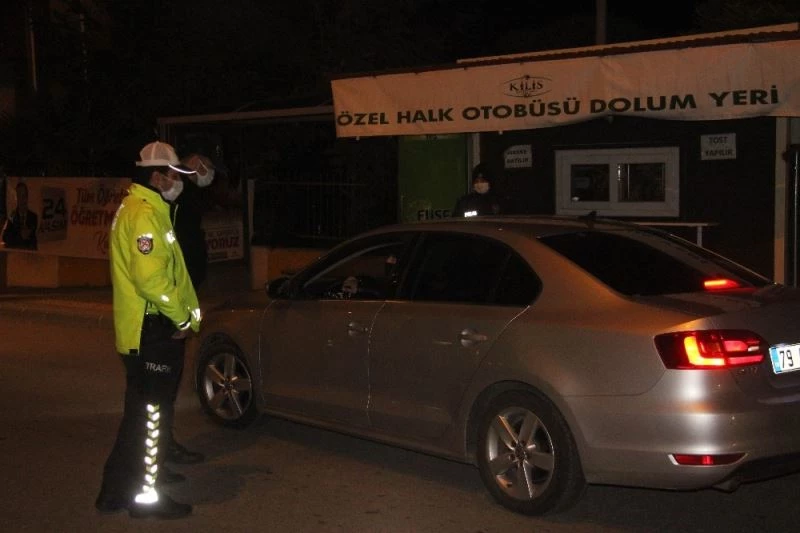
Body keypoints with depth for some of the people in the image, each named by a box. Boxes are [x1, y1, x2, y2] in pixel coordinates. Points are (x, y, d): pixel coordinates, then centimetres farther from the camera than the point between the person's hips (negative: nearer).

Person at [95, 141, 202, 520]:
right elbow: (150, 277, -26)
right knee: (151, 410, -5)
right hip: (151, 330, -11)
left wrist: (182, 313, 12)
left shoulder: (142, 209, 17)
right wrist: (181, 317, -15)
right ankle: (144, 495, 1)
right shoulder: (145, 213, -18)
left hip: (150, 328, 11)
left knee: (144, 409, 22)